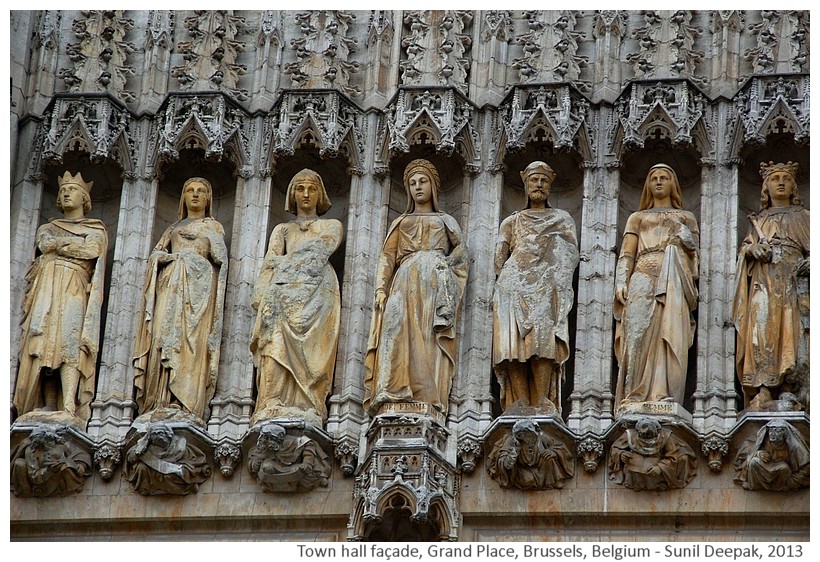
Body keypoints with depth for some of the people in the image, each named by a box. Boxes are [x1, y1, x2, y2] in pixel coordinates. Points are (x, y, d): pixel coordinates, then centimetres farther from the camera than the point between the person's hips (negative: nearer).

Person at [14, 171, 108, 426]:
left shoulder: (96, 229, 19)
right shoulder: (48, 227, 28)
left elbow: (92, 250, -3)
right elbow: (45, 243, 6)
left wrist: (58, 245, 3)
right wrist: (77, 245, 4)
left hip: (74, 290, -3)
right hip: (46, 289, 3)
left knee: (70, 343, -22)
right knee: (44, 344, -14)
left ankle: (69, 409, -36)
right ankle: (47, 409, -21)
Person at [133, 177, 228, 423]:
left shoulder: (212, 226, 17)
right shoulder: (174, 227, 28)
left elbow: (220, 258, 5)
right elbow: (155, 254, 15)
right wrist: (174, 256, 1)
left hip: (197, 286, -4)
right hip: (171, 284, 4)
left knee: (189, 341, -18)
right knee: (164, 336, -11)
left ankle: (184, 406, -28)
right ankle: (162, 404, -19)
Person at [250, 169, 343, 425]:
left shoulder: (332, 226, 23)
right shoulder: (283, 229, 26)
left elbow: (318, 255, 3)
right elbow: (269, 266, 10)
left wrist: (283, 263, 5)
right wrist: (262, 298, -6)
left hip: (316, 296, -1)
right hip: (283, 295, 1)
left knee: (306, 353, -18)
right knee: (277, 348, -20)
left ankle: (303, 412, -29)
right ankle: (274, 411, -31)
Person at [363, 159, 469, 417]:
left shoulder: (446, 221, 25)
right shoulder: (400, 223, 27)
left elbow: (461, 258, 15)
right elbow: (387, 259, 14)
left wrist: (443, 266, -5)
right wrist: (381, 289, -2)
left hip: (436, 287, -1)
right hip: (405, 285, 1)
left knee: (431, 341, -16)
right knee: (400, 335, -21)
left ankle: (430, 399, -26)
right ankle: (396, 396, -33)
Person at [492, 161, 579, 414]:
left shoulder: (562, 219, 23)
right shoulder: (512, 221, 25)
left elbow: (570, 255, 10)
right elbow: (499, 260, 16)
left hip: (546, 289, -2)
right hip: (513, 287, 2)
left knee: (542, 337, -23)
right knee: (514, 341, -16)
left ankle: (543, 400, -31)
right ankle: (520, 400, -23)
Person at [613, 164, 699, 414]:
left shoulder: (686, 218, 28)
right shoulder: (637, 218, 26)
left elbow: (696, 254, 21)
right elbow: (626, 255, 15)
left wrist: (687, 238, 1)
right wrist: (621, 282, 0)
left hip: (674, 281, 0)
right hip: (644, 278, 0)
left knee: (670, 336, -18)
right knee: (638, 335, -18)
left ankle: (664, 396, -26)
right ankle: (633, 397, -24)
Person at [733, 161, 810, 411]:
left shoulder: (802, 217, 19)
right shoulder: (758, 221, 24)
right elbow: (745, 247, 17)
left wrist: (810, 262, -10)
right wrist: (753, 249, -6)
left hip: (793, 281, -1)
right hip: (765, 283, 1)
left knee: (792, 334, -15)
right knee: (763, 332, -15)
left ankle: (789, 393, -22)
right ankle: (763, 393, -24)